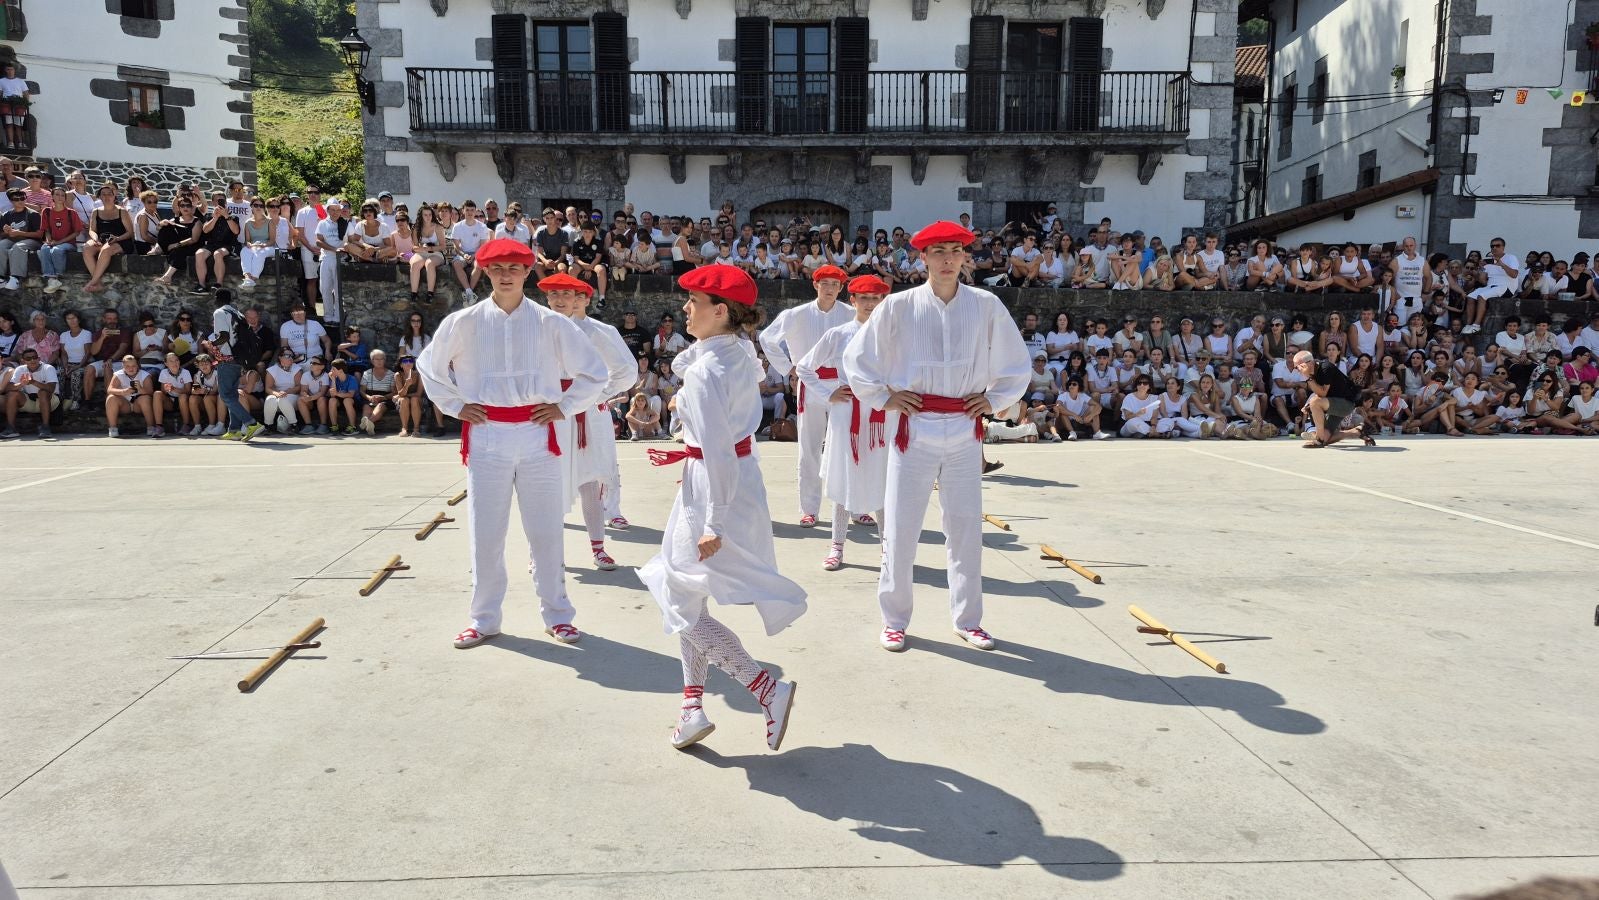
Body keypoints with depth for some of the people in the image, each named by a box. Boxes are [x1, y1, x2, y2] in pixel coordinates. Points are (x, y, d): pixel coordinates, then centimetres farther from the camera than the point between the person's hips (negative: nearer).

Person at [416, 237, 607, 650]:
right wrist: (455, 405, 8)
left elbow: (594, 371, 8)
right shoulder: (463, 322, 2)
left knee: (545, 530, 6)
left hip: (538, 435, 0)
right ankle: (484, 619, 21)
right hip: (486, 437, 1)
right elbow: (429, 366, 17)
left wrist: (564, 406, 1)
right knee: (485, 533, 7)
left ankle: (557, 615, 20)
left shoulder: (551, 324, -1)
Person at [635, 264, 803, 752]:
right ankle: (693, 704, 25)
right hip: (744, 472, 9)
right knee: (687, 597, 19)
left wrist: (715, 522, -23)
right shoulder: (743, 353, 5)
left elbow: (717, 451, -25)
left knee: (682, 606, 3)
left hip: (713, 486, -9)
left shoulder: (704, 372, -22)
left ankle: (768, 689, 0)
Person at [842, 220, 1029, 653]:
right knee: (900, 527, 3)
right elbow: (856, 357, 5)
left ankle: (968, 619, 23)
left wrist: (995, 398, 5)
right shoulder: (899, 306, -4)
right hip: (915, 427, -1)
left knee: (966, 528, 9)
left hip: (965, 430, 2)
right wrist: (883, 396, 0)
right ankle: (894, 619, 17)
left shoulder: (986, 306, 0)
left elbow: (1017, 362, 14)